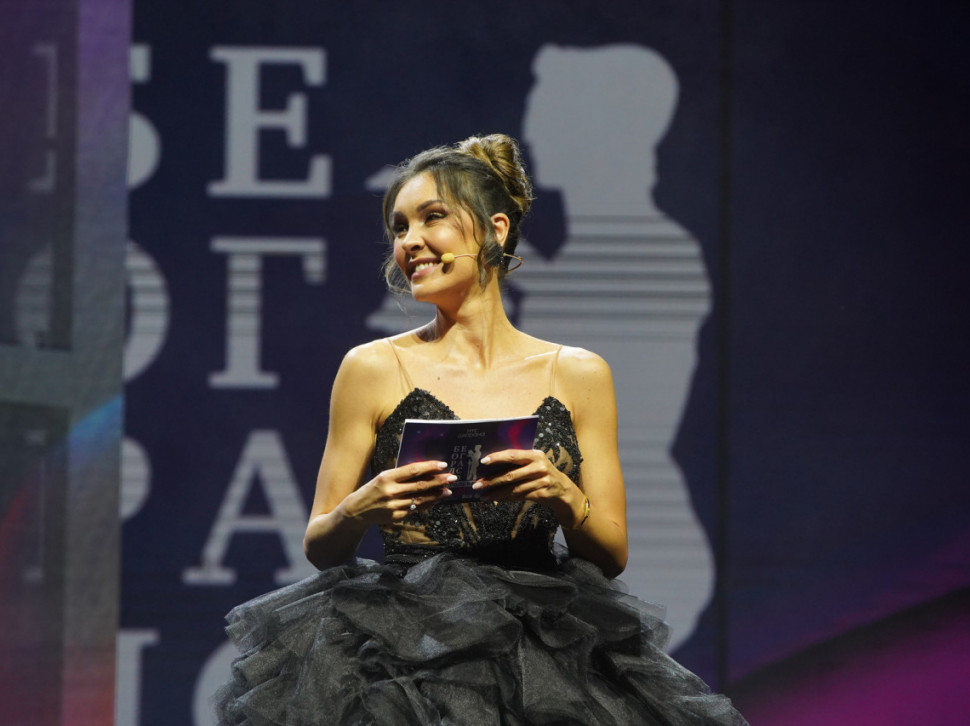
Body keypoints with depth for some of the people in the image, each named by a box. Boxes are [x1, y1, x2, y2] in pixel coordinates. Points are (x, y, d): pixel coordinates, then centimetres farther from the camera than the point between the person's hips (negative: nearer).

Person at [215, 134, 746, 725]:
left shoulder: (579, 375, 11)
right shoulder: (374, 369, 7)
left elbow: (613, 554, 11)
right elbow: (320, 548, 10)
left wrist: (564, 497, -9)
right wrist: (358, 511, -12)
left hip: (542, 648, 2)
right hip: (407, 647, -2)